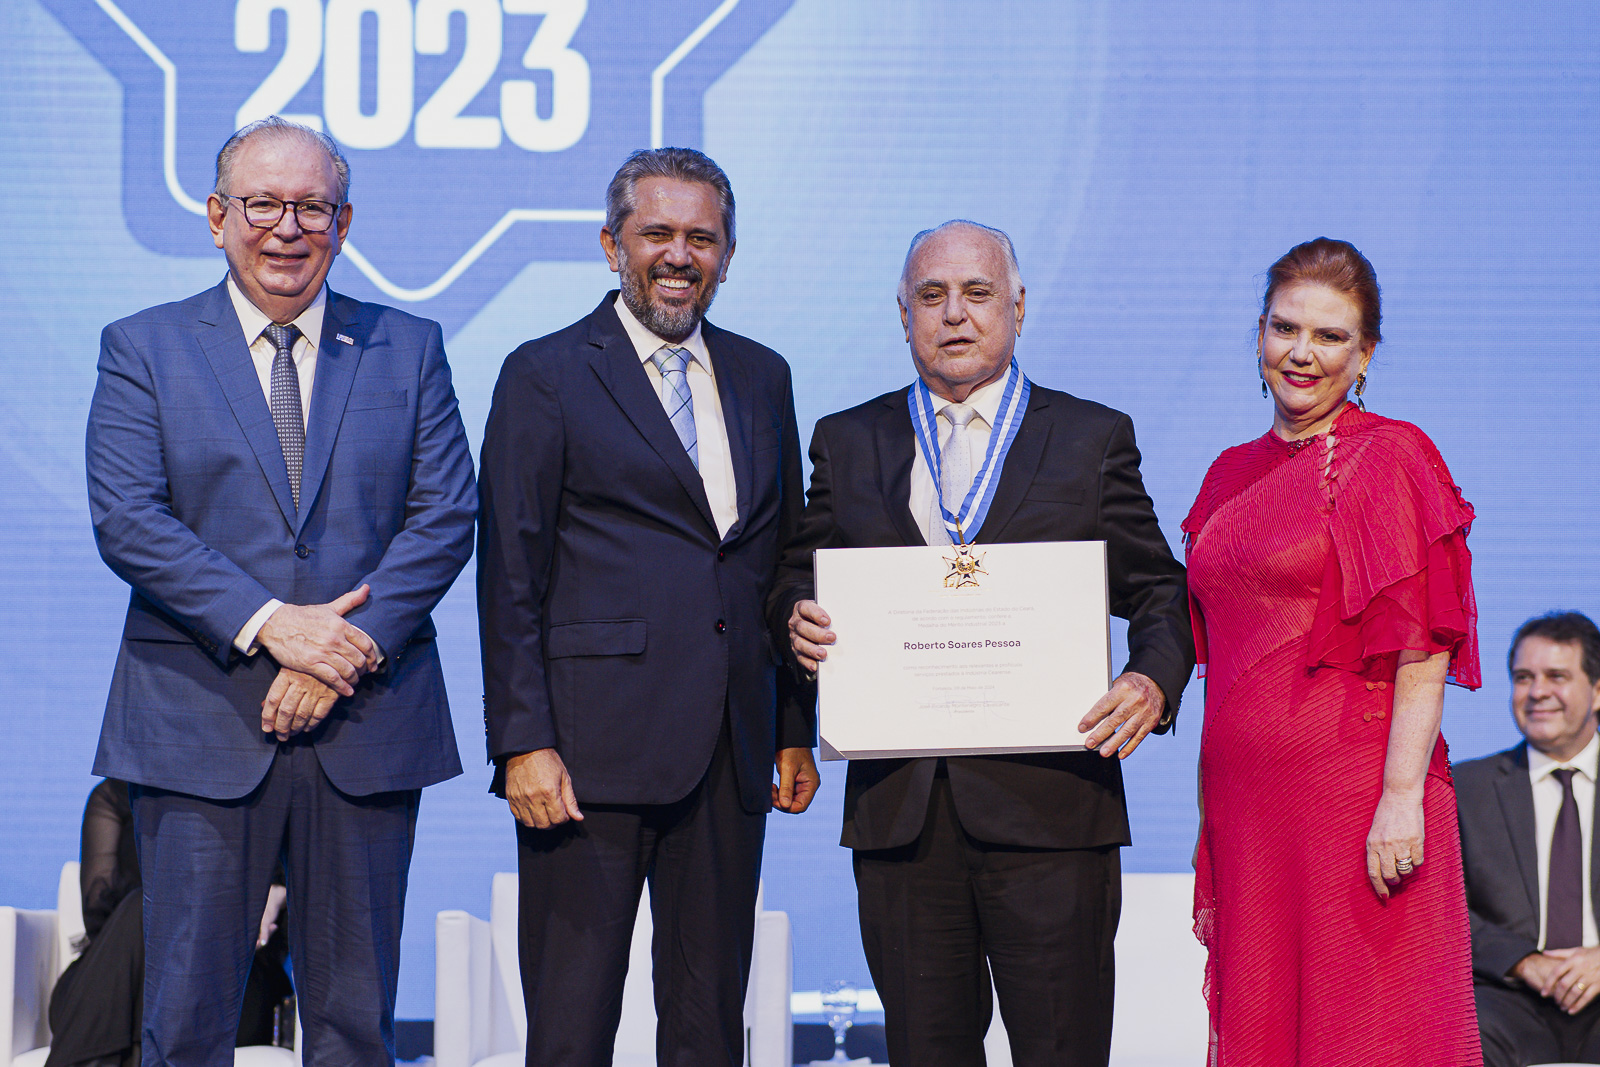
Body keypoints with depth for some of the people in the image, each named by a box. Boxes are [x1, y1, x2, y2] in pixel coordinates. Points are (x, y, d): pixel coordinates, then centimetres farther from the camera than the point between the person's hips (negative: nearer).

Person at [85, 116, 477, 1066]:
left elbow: (445, 515, 1)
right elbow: (128, 522, -6)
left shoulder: (409, 349, 10)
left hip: (367, 726, 2)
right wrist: (268, 624, -17)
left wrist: (347, 654, -12)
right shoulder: (144, 349, 5)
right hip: (199, 728, -1)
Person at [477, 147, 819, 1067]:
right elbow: (509, 576, -4)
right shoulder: (547, 376, 0)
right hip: (595, 748, -5)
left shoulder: (762, 378, 15)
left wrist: (797, 730, 12)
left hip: (732, 750, 5)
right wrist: (524, 741, -12)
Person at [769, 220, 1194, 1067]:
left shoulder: (1094, 440, 9)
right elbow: (797, 582, 17)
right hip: (898, 808, 2)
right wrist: (797, 620, -7)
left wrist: (1154, 681, -12)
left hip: (1048, 807, -2)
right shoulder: (849, 443, 15)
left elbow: (1159, 595, 9)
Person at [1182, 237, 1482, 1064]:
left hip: (1351, 793, -6)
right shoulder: (1235, 474, 15)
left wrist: (1402, 796, -20)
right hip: (1247, 801, 6)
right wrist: (1214, 814, 13)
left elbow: (1424, 649, -11)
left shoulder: (1387, 459, -5)